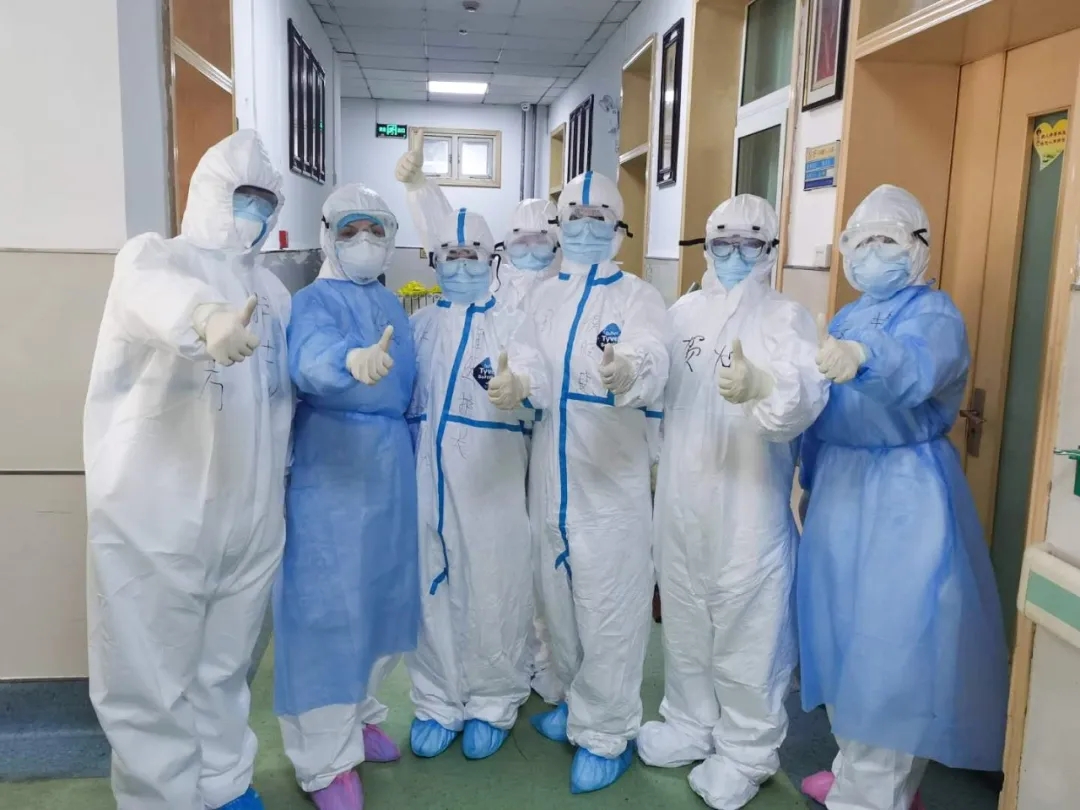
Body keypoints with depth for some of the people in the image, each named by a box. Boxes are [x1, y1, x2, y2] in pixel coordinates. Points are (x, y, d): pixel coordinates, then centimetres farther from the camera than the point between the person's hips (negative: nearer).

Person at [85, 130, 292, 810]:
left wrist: (282, 478, 17)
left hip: (251, 515, 5)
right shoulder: (154, 256, -2)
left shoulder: (273, 292, 15)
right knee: (152, 679, 3)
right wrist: (207, 314, -50)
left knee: (226, 667, 17)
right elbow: (155, 294, -28)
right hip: (155, 515, -5)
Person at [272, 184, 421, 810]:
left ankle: (358, 713, 35)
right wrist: (353, 360, -53)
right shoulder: (314, 300, -8)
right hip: (332, 464, -7)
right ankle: (325, 757, 12)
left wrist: (412, 447, 13)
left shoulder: (393, 305, 15)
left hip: (393, 462, 7)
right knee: (327, 603, -2)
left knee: (384, 592, 15)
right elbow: (311, 357, -31)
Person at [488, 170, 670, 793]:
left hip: (613, 476, -5)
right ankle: (579, 701, 40)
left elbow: (652, 362, -26)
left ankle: (607, 731, 20)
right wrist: (516, 384, -28)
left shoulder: (639, 297, -6)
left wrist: (628, 373, -50)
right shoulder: (547, 297, 10)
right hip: (553, 473, 6)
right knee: (560, 596, 18)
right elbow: (533, 366, -4)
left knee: (609, 605, 2)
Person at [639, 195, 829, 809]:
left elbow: (807, 394, -27)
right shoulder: (684, 311, 9)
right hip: (681, 497, 6)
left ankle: (748, 749, 25)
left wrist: (761, 385, -48)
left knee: (747, 627, 5)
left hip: (749, 504, -5)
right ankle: (690, 723, 39)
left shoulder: (787, 317, -9)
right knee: (684, 618, 19)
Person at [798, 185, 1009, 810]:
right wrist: (814, 483, 15)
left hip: (904, 494, -7)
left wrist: (863, 356, -54)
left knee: (894, 641, -1)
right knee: (844, 632, 14)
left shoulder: (935, 315, -8)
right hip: (841, 489, 7)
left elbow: (915, 366, -33)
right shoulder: (846, 319, 13)